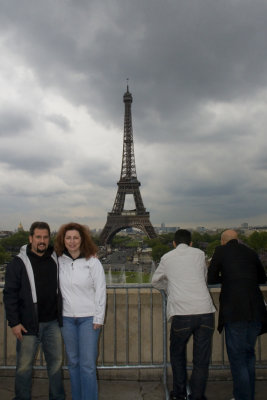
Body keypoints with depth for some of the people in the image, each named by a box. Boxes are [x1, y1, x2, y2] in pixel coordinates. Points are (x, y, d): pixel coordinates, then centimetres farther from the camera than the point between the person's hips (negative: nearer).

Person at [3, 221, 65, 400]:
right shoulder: (19, 262, -7)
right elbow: (10, 294, -7)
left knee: (56, 361, 13)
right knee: (25, 365, 5)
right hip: (29, 324, -4)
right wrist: (14, 322, -11)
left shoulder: (55, 259, 6)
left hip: (52, 322, 4)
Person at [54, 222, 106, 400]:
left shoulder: (93, 262, -7)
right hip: (67, 318, 3)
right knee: (73, 362, 14)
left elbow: (100, 291, -5)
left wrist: (98, 319, -7)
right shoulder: (59, 261, 1)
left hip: (88, 318, -3)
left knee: (88, 364, -3)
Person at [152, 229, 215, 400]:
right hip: (206, 311, 1)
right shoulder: (199, 254, 12)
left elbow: (155, 280, 26)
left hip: (182, 313, -1)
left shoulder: (167, 258, 11)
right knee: (201, 359, 10)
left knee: (177, 354, 21)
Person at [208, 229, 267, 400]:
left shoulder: (221, 251, 3)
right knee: (249, 354, 20)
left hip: (235, 311, -5)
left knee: (237, 356, 3)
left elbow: (211, 278, 6)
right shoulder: (251, 252, 14)